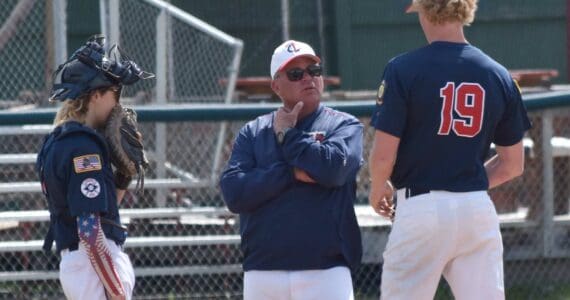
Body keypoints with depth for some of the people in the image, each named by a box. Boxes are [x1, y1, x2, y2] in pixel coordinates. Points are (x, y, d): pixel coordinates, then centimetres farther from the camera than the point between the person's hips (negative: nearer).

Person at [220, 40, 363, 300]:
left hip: (326, 271, -3)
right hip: (262, 275, 3)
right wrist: (293, 173, -10)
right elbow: (234, 193, -1)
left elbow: (332, 168, -14)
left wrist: (287, 134, 0)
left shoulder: (344, 126, 7)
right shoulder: (252, 133, 13)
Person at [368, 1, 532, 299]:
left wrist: (377, 190, 11)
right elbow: (512, 165, 9)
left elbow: (383, 154, -9)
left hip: (420, 208, -4)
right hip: (478, 209, 4)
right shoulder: (498, 76, 4)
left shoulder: (403, 70, -8)